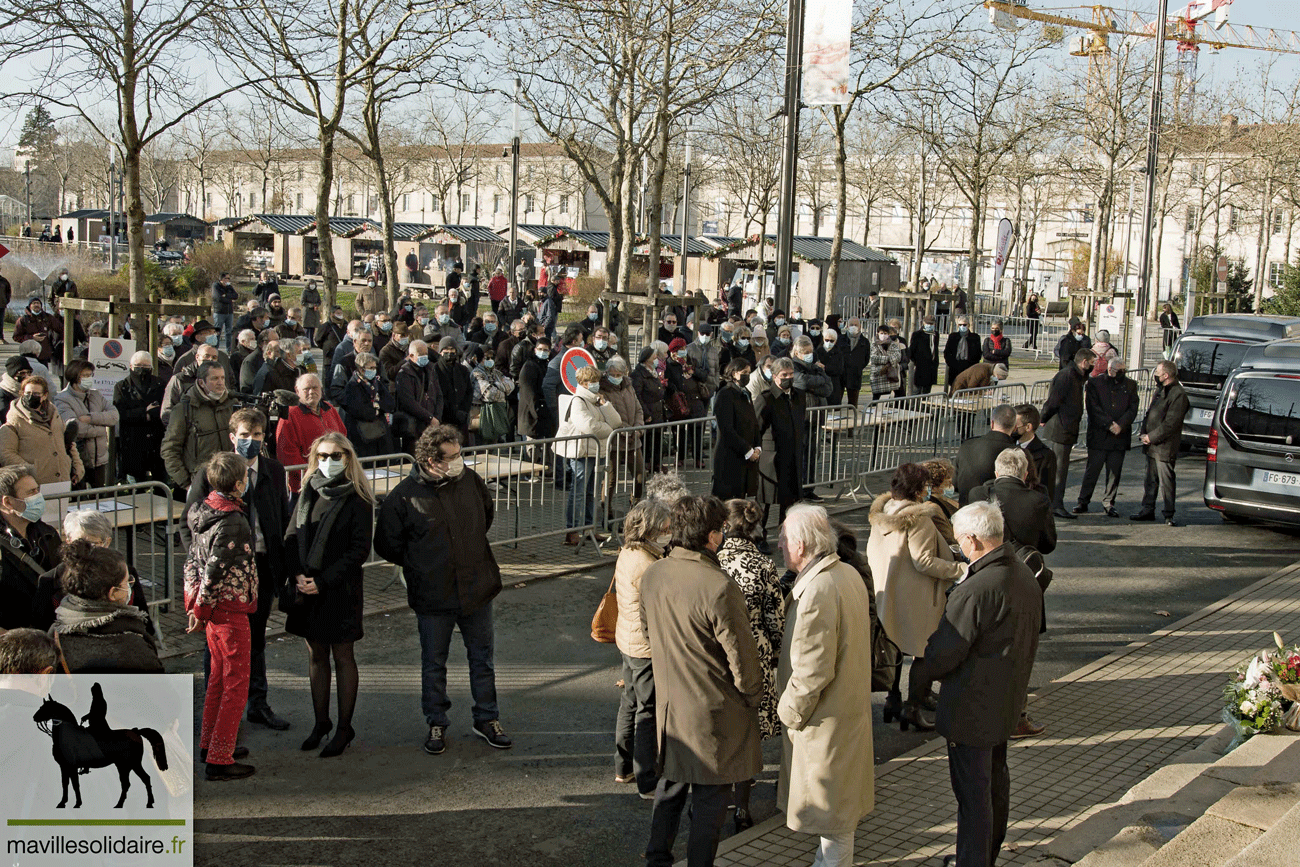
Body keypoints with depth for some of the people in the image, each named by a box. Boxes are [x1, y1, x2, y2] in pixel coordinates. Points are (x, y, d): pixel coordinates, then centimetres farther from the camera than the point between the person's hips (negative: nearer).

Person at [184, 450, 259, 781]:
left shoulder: (204, 512, 4)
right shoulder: (233, 523, -23)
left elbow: (193, 560, 10)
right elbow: (214, 571, -24)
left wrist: (194, 605, 13)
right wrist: (201, 611, -11)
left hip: (214, 608, 9)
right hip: (232, 611, -9)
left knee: (218, 676, 22)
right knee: (236, 684, 0)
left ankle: (208, 744, 33)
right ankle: (219, 759, 2)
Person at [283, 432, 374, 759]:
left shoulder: (357, 501, -9)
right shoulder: (308, 494, 7)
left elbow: (359, 550, -12)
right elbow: (291, 536, 7)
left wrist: (323, 582, -16)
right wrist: (297, 575, -9)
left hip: (341, 588, -5)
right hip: (306, 586, 5)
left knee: (342, 657, 4)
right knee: (316, 656, 13)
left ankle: (345, 728, 15)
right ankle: (321, 722, 26)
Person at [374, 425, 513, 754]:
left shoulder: (470, 480, -4)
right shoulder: (404, 497, -15)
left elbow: (488, 513, 18)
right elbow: (387, 545, -2)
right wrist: (420, 565, 4)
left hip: (477, 589, 3)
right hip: (433, 597, -3)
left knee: (482, 657, 14)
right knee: (433, 664, 12)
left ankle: (487, 719, 30)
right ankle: (436, 724, 29)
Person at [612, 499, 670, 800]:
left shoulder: (626, 555, 3)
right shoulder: (647, 566, -27)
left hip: (627, 641, 10)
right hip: (648, 647, -10)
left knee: (630, 704, 21)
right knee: (649, 713, 1)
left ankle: (623, 769, 36)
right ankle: (648, 783, 10)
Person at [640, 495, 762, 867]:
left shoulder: (652, 575, -4)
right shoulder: (720, 588, -26)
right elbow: (742, 657, -19)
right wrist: (752, 698, -1)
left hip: (668, 704, 7)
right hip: (714, 710, -7)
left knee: (670, 785, 22)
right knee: (710, 796, 9)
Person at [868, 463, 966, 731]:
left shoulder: (881, 515, 6)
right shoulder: (919, 518, -19)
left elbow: (872, 553, 13)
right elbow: (923, 561, -23)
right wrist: (960, 569, -17)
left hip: (886, 593, 8)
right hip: (915, 598, -8)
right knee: (924, 651, 2)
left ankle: (892, 699, 25)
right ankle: (913, 706, 1)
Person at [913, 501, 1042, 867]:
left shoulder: (975, 591, -29)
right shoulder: (1026, 578, 0)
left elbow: (942, 654, -21)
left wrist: (927, 668, 0)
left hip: (971, 709, -9)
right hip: (1007, 702, 9)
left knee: (973, 793, 3)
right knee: (996, 777, 24)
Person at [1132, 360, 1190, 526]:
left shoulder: (1178, 394, -15)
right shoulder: (1160, 390, 16)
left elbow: (1171, 424, -19)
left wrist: (1151, 437, -15)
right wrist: (1144, 433, 6)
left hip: (1165, 447, -9)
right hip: (1152, 445, 9)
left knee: (1166, 481, -3)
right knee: (1150, 479, 14)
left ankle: (1169, 515, 5)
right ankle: (1148, 510, 22)